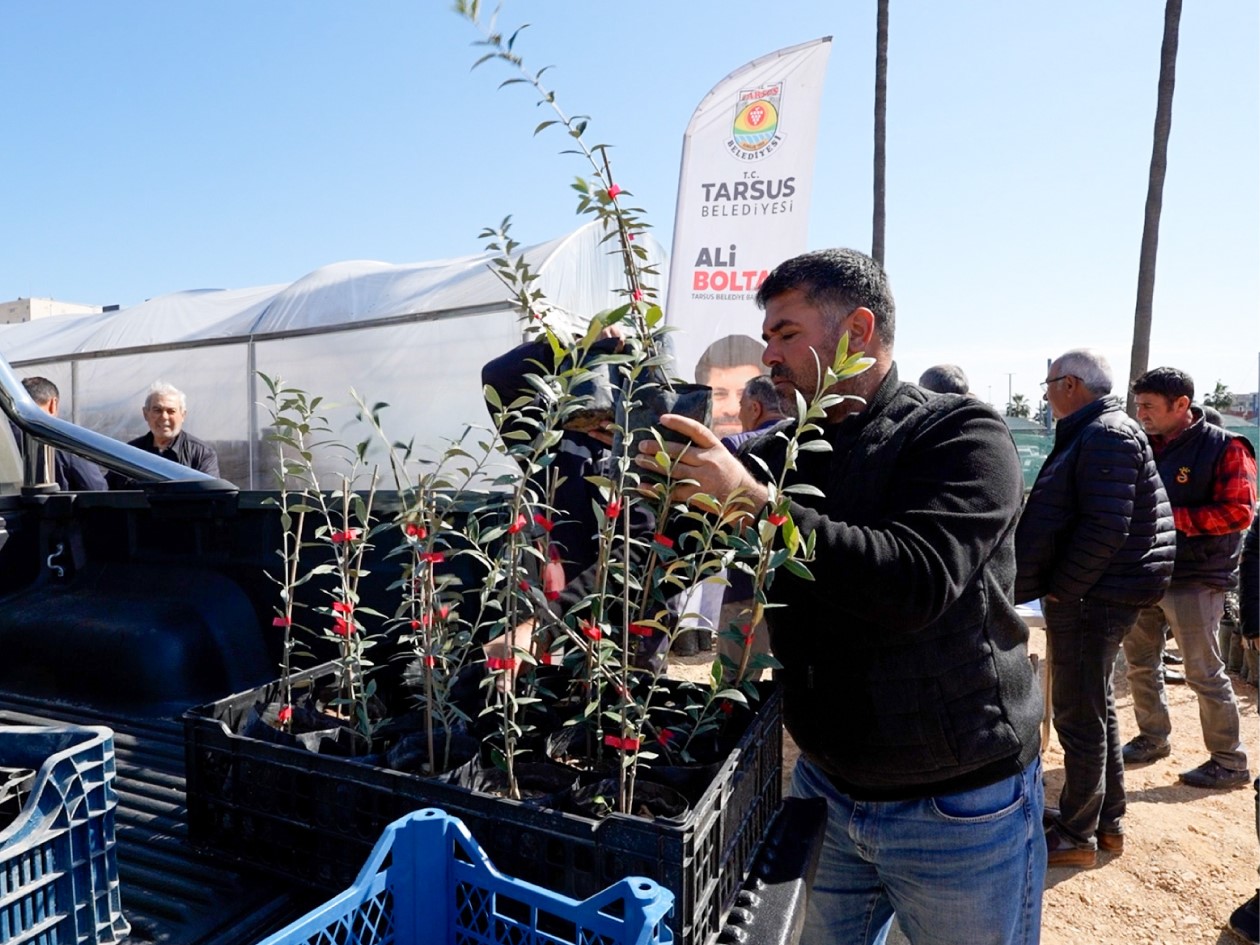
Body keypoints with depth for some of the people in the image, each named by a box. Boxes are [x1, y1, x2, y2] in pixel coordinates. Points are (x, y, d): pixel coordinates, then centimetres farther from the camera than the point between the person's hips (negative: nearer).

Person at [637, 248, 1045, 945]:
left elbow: (913, 581, -30)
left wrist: (753, 499, -32)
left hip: (959, 808, -4)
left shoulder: (961, 436, -14)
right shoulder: (784, 450, 3)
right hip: (825, 787, 5)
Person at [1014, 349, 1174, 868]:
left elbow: (1105, 529, -26)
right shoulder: (1092, 434, 15)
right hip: (1095, 595, 11)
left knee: (1080, 718, 1)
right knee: (1096, 709, 19)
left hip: (1091, 599, -11)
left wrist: (1058, 588, -17)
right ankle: (1107, 820, 34)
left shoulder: (1107, 436, -18)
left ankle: (1076, 835, 14)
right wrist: (1059, 586, 11)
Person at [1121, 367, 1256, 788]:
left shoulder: (1224, 447, -10)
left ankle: (1230, 762, 18)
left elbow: (1238, 512, -18)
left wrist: (1169, 517, -22)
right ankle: (1154, 738, 33)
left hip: (1194, 580, -7)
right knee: (1140, 663, 15)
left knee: (1204, 673, 2)